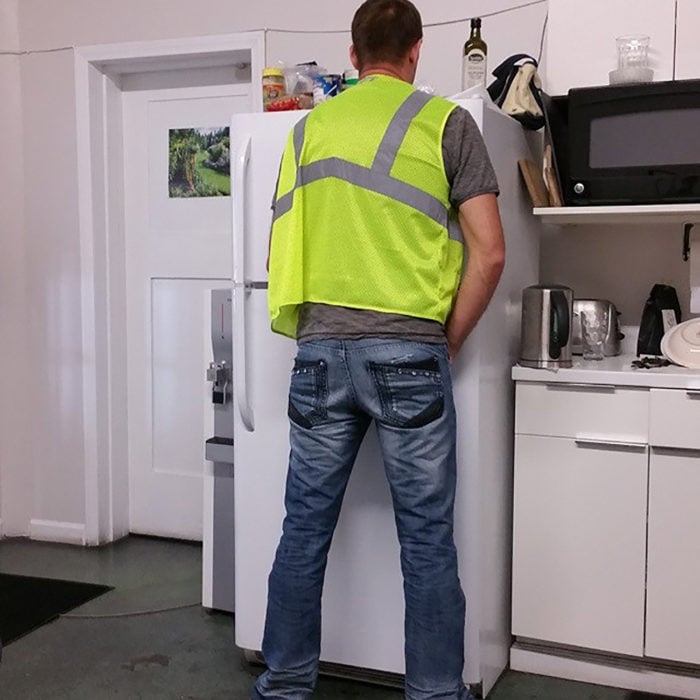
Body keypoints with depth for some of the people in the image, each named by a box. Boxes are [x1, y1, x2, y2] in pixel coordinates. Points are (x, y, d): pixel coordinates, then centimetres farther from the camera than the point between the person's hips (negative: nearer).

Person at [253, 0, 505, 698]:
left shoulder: (310, 127, 11)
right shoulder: (445, 122, 1)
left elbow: (282, 250, 13)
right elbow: (488, 252, -5)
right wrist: (449, 341, 5)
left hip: (320, 348, 3)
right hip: (408, 351, -3)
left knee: (304, 528, 11)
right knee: (427, 540, 4)